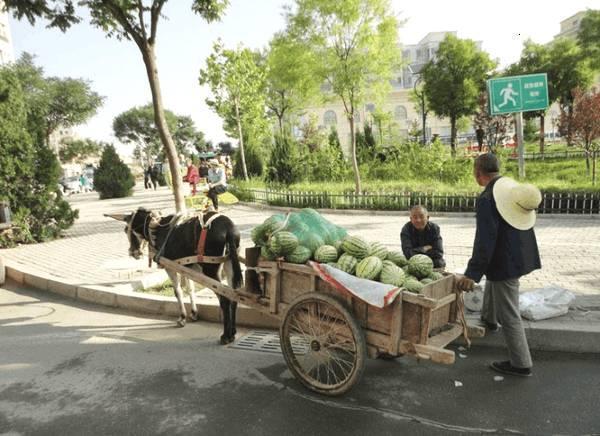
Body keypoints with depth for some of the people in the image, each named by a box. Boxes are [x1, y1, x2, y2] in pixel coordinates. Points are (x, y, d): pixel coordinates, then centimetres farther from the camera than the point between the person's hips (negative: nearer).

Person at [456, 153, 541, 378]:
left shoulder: (487, 199, -22)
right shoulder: (515, 187, 3)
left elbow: (484, 240, -25)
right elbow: (523, 225, 15)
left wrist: (472, 273, -22)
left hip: (506, 262, -9)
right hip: (521, 255, 9)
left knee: (509, 314, 3)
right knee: (491, 282, 34)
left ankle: (521, 364, 15)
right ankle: (489, 318, 57)